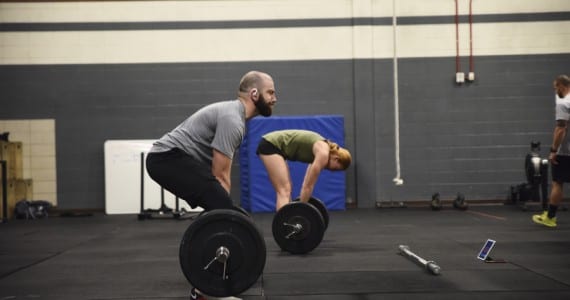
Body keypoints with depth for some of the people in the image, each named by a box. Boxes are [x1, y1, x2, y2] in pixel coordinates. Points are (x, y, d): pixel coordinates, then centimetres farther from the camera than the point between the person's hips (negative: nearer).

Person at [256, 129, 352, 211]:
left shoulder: (321, 151, 13)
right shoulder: (323, 154, -14)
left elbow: (307, 185, 18)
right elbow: (308, 186, -12)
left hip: (271, 145, 10)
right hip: (271, 145, -10)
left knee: (286, 191, 11)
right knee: (284, 191, -13)